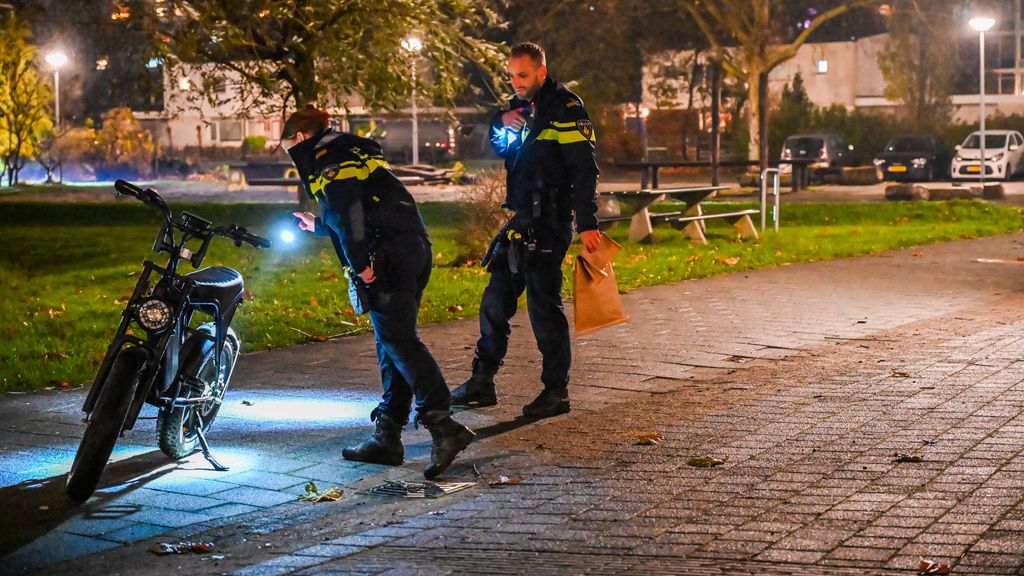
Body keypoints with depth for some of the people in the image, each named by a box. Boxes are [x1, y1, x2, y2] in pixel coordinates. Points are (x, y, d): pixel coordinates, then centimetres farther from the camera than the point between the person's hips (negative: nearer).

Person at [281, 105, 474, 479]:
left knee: (398, 340, -15)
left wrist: (360, 263, -19)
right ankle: (387, 437, 10)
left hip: (389, 256, -9)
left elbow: (349, 209, -15)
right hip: (414, 248, 9)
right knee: (392, 343, 9)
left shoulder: (327, 159, 2)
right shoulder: (353, 152, 31)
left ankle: (443, 424, -26)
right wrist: (318, 225, 55)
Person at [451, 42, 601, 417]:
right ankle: (482, 383, 20)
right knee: (495, 301, 11)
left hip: (549, 224, -9)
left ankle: (556, 392, 2)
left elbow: (585, 169, -16)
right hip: (521, 223, 9)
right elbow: (499, 149, 23)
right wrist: (501, 123, 1)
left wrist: (587, 224, -22)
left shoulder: (564, 109, -11)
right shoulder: (522, 106, 15)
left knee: (543, 305, -7)